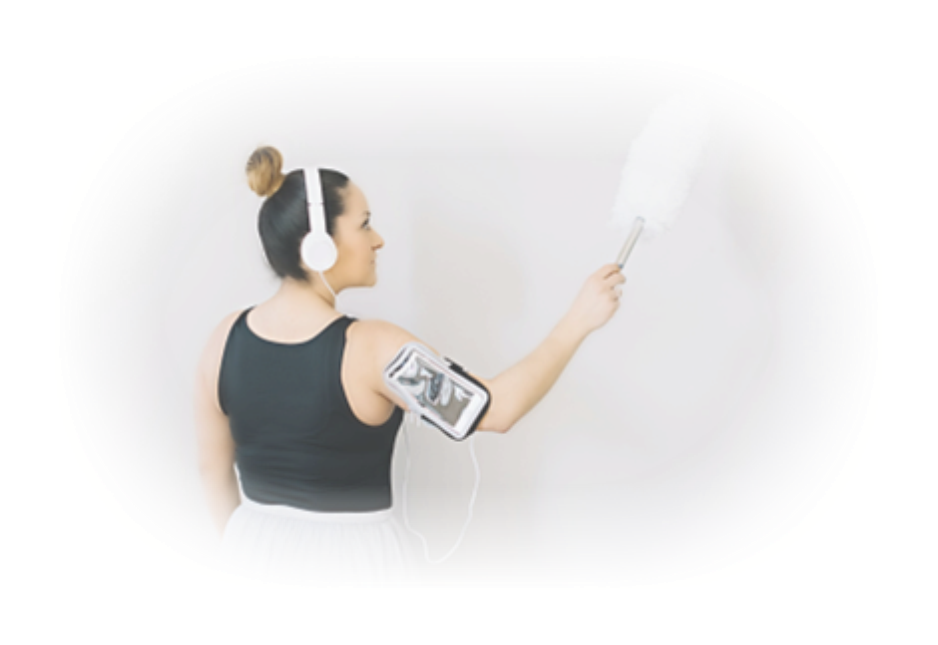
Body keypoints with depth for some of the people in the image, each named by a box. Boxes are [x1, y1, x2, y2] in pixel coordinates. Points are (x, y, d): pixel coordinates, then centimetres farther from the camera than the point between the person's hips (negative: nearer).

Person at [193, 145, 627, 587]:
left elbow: (212, 467, 5)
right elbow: (499, 408, -23)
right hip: (349, 560, -5)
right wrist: (579, 321, -16)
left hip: (254, 552, 5)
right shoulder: (370, 348, -21)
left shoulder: (227, 337, -5)